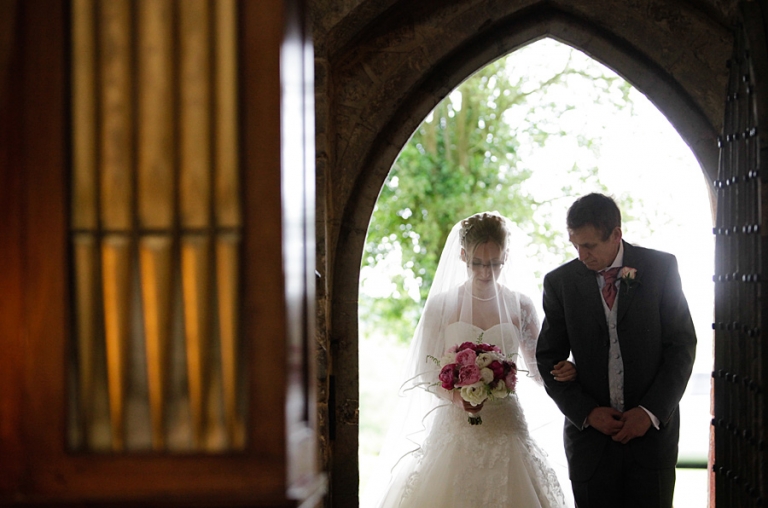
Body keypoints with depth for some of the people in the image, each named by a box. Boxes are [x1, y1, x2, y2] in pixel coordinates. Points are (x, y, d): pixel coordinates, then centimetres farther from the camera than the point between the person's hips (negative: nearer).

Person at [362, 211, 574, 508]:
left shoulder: (520, 307, 5)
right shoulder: (440, 305, 1)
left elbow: (538, 368, 11)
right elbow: (425, 371, 0)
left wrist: (564, 372, -11)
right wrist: (456, 396, -19)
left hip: (505, 430, 1)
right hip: (454, 429, -1)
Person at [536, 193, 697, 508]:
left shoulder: (661, 267, -1)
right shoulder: (559, 282, 2)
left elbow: (682, 345, -1)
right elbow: (548, 360, 5)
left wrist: (651, 411, -10)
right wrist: (586, 412, -8)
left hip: (652, 426, -1)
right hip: (590, 432, 1)